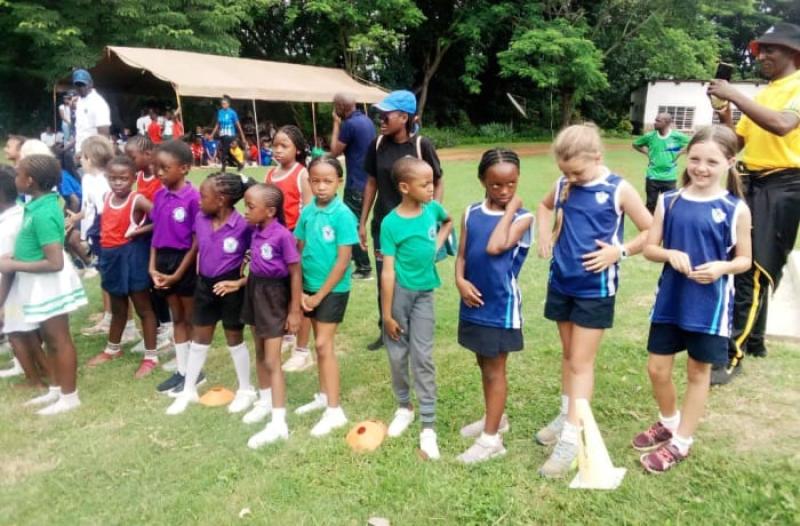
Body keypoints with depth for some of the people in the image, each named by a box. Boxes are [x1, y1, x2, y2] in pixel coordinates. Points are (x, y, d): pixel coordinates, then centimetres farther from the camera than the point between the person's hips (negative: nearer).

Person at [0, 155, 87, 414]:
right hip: (40, 283, 9)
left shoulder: (42, 214, -25)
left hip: (48, 283, -9)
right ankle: (60, 389, 34)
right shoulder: (41, 203, 3)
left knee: (59, 340, 3)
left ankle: (69, 397, 17)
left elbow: (55, 263, -27)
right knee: (51, 339, 19)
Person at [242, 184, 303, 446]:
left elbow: (295, 273, -18)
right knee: (260, 354, 20)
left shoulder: (282, 235, -23)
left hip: (274, 295, -8)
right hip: (255, 292, 8)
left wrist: (295, 311, -16)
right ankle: (265, 401, 40)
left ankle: (278, 424, 3)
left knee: (272, 361, -4)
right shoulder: (256, 231, -1)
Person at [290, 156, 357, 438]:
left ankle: (335, 410, 3)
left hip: (333, 289, -6)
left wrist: (320, 295, -14)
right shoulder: (307, 211, 1)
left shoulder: (343, 214, -17)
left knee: (323, 345, -6)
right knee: (320, 343, 16)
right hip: (309, 287, 6)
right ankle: (323, 396, 32)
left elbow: (343, 260, -18)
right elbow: (298, 252, 5)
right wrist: (300, 290, -3)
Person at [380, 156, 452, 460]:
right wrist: (387, 314, -14)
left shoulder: (433, 208, -5)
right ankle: (404, 407, 33)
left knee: (423, 357, 1)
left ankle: (428, 426, 6)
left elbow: (448, 222, 22)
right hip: (399, 293, -2)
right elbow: (388, 272, -16)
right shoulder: (391, 223, -16)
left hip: (424, 292, 2)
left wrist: (437, 246, 4)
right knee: (397, 355, 10)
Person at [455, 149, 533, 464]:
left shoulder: (522, 217, -11)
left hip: (502, 304, -5)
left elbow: (495, 247, -26)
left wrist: (510, 208, -18)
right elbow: (462, 254, 4)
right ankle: (495, 418, 40)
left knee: (495, 370, 5)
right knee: (484, 365, 20)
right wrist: (460, 280, -14)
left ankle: (491, 439, 16)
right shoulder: (471, 213, 3)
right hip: (474, 301, 6)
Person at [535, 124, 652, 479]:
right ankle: (567, 416, 33)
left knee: (581, 362, 0)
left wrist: (619, 251, -18)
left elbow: (652, 232, -5)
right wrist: (545, 235, 7)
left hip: (595, 289, -5)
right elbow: (545, 206, 24)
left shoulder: (619, 190, -11)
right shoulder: (564, 186, 2)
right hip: (561, 283, 5)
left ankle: (571, 439, 6)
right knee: (568, 354, 17)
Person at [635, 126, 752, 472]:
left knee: (699, 372, 11)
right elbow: (649, 248, 1)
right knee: (657, 369, 10)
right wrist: (670, 255, -19)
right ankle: (669, 422, 40)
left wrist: (722, 267, -20)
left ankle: (681, 442, 28)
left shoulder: (736, 209, -7)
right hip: (670, 298, 3)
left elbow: (745, 259, 0)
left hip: (710, 304, -2)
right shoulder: (669, 202, -1)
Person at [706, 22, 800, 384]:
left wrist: (733, 95, -21)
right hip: (752, 183, 8)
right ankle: (753, 340, 26)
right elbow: (739, 141, 18)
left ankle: (733, 353, -9)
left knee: (755, 271, -11)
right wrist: (726, 116, 1)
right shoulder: (762, 94, 18)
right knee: (753, 269, 13)